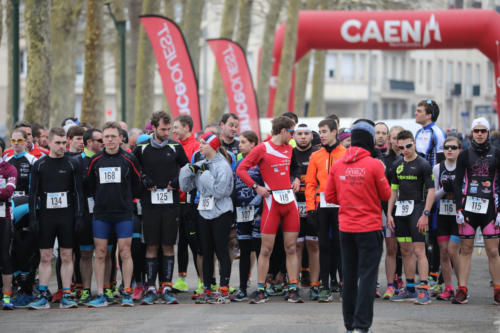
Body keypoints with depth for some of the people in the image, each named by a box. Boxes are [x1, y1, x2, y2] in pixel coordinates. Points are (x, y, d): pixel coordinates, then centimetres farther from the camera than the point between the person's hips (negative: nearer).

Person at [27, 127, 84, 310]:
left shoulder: (72, 164, 4)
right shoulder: (39, 165, 5)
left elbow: (78, 191, 5)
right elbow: (33, 192, 6)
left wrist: (79, 215, -3)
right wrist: (33, 217, -1)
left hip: (66, 216, 0)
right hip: (46, 216, 0)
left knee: (67, 257, 1)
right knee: (45, 257, 1)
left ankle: (66, 295, 5)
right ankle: (43, 296, 4)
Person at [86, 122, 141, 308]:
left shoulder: (129, 160, 0)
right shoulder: (95, 161, 5)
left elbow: (137, 185, 8)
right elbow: (90, 186, 15)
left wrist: (126, 200, 8)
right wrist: (100, 200, 11)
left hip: (124, 213, -2)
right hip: (100, 214, 2)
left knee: (125, 252, -3)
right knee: (100, 253, 2)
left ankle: (127, 293, 4)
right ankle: (100, 295, 6)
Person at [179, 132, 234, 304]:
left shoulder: (222, 165, -10)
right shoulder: (200, 165, 10)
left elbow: (220, 191, -20)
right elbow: (186, 187, 9)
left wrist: (205, 174, -17)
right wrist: (190, 169, -5)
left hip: (221, 214, -7)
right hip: (204, 213, 7)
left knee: (222, 252, -4)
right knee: (206, 253, 9)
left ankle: (224, 291, -1)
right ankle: (207, 291, 15)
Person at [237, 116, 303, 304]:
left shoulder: (289, 149, 15)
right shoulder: (262, 149, -3)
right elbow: (241, 170, -4)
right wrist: (256, 187, -10)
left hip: (290, 200, 5)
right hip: (272, 200, -5)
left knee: (291, 247, 4)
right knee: (266, 248, -3)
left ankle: (293, 290, 6)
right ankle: (260, 291, 2)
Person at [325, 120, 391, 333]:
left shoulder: (337, 165, 2)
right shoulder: (374, 165, -11)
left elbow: (329, 196, 6)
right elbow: (386, 195, -4)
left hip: (345, 228, 5)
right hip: (369, 228, -5)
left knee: (349, 277, 12)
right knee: (367, 276, -2)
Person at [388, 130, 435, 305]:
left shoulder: (423, 165, -6)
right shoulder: (397, 165, 13)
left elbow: (431, 191, -9)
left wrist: (425, 214, -16)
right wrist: (389, 214, 12)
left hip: (417, 209, -7)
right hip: (400, 211, 7)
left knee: (419, 251, -12)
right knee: (406, 251, 10)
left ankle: (424, 290, -14)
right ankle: (410, 289, 17)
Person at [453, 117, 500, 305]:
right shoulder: (465, 155, 8)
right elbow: (458, 184, 7)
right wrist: (459, 209, -2)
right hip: (468, 206, 1)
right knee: (466, 250, 2)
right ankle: (462, 291, 4)